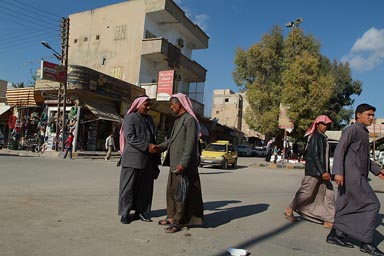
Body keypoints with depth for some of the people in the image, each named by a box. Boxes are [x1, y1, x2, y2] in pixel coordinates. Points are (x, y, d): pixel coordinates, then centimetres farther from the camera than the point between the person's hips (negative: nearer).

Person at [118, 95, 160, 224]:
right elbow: (130, 137, -13)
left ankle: (140, 211, 18)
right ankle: (125, 213, 10)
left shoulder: (150, 119, 17)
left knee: (145, 186, 8)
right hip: (133, 158, -6)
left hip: (148, 159, 6)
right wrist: (147, 146, -20)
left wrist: (156, 158, 11)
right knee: (129, 186, 1)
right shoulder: (130, 117, -3)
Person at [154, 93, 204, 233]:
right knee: (171, 190, 14)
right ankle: (172, 217, 26)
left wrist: (183, 163, -24)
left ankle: (178, 222, 9)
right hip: (174, 163, 9)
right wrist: (160, 147, 7)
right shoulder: (178, 120, 16)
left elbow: (190, 143, -19)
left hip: (183, 164, -9)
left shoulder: (189, 119, -12)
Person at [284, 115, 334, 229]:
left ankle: (329, 220, 9)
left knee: (328, 193, 4)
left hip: (321, 171, 9)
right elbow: (314, 156, -20)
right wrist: (323, 172, -24)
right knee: (307, 192, 0)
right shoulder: (315, 137, -13)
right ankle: (289, 210, 17)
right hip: (314, 171, -9)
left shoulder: (323, 138, 15)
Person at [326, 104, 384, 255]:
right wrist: (338, 172, -26)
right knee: (372, 205, -8)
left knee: (348, 206, 9)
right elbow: (340, 149, -17)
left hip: (358, 176, 9)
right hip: (352, 175, -9)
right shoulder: (352, 130, -7)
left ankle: (334, 235, 16)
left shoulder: (364, 133, 22)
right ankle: (366, 241, -1)